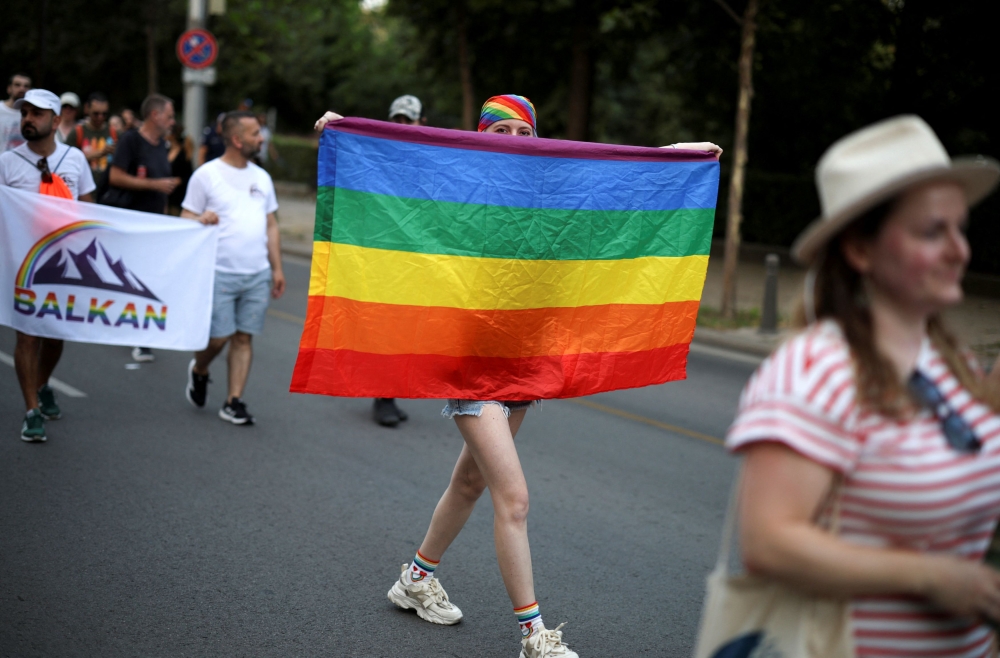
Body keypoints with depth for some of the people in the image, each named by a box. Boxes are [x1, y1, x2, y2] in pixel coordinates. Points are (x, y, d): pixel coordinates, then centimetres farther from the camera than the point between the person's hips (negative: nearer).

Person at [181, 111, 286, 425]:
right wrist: (200, 220, -24)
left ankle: (234, 402, 8)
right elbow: (186, 221, 0)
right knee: (219, 337, -4)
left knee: (244, 337, 3)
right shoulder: (206, 175, -1)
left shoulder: (261, 177, 14)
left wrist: (277, 268, 11)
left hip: (258, 275, 4)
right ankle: (198, 370, 27)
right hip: (220, 273, -4)